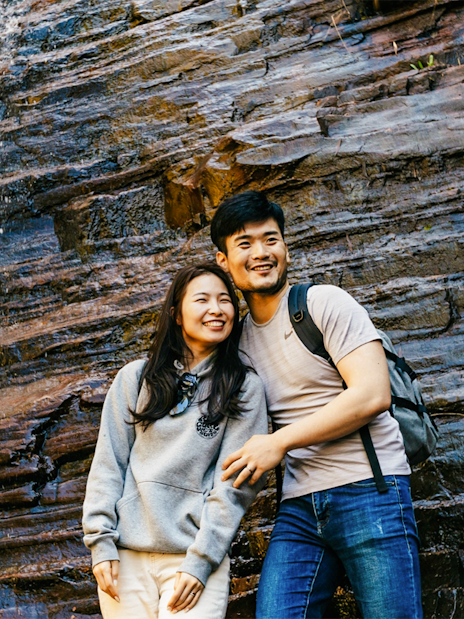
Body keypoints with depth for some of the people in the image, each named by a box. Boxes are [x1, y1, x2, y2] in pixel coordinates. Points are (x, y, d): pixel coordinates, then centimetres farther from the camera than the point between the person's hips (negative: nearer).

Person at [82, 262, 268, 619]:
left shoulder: (245, 389, 0)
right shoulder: (135, 378, 6)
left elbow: (235, 482, -5)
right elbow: (108, 463, 5)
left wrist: (201, 561, -10)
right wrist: (101, 542, -2)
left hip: (197, 561, -1)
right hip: (125, 555, 2)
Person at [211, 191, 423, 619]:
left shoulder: (324, 302, -2)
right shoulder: (240, 338, 16)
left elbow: (372, 395, -13)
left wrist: (280, 442, -12)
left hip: (368, 489, -4)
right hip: (299, 507, 5)